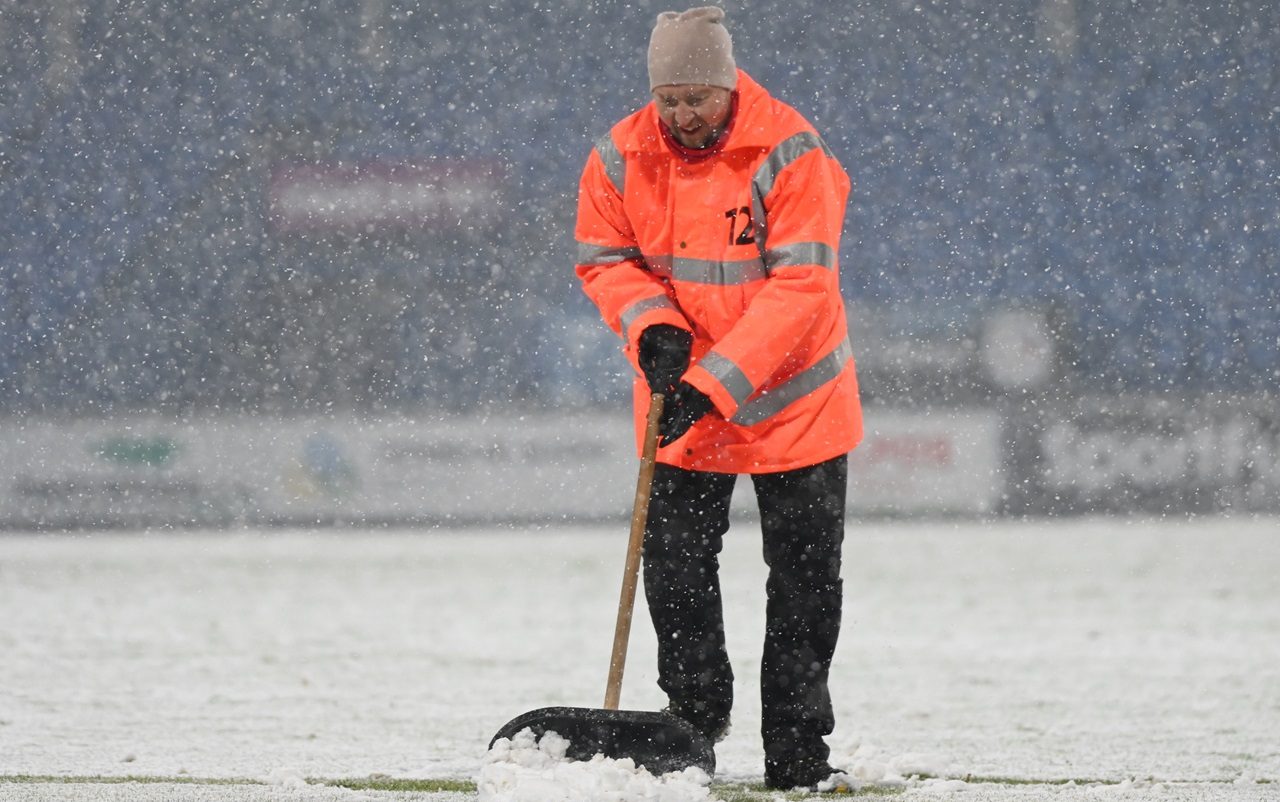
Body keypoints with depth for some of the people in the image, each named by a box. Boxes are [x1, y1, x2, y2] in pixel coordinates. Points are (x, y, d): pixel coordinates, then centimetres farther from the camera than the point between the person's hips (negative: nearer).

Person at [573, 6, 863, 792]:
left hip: (793, 399, -3)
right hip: (680, 401, 3)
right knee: (676, 570, 2)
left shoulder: (789, 153, -20)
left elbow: (801, 286, -23)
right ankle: (694, 721, 20)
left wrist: (715, 383, -28)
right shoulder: (622, 158, -8)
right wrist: (651, 323, -17)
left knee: (804, 580, 3)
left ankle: (797, 748, 14)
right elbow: (603, 257, 5)